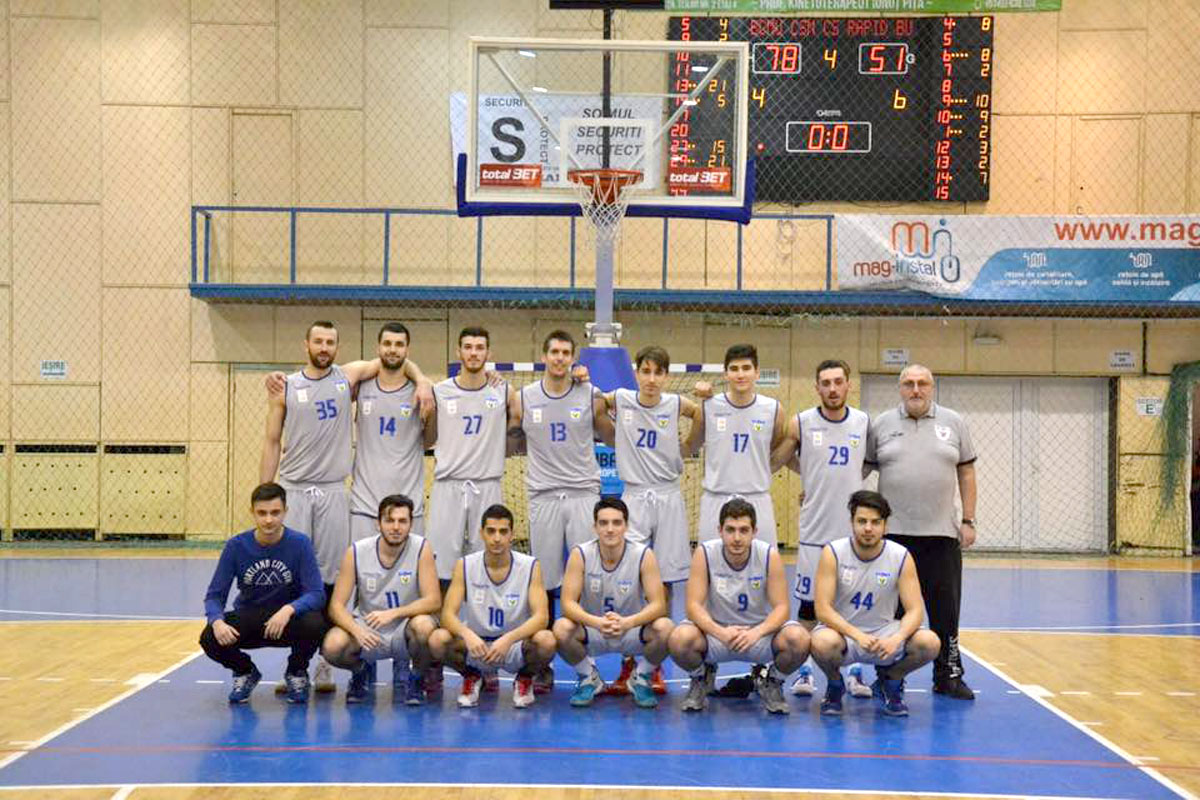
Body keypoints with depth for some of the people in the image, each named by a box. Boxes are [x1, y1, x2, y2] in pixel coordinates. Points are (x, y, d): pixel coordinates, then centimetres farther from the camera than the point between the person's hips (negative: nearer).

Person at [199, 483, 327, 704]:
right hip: (248, 619, 2)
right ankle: (245, 672, 9)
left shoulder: (300, 543, -14)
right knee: (210, 638, -27)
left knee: (314, 624, -34)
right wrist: (217, 621, -31)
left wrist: (288, 610, -39)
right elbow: (214, 595, -8)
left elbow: (316, 594, -19)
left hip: (288, 620, -1)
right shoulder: (236, 545, -10)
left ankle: (296, 672, 2)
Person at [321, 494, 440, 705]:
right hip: (366, 630, 1)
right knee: (333, 646, -29)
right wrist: (356, 630, -31)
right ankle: (362, 672, 10)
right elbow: (337, 606, -10)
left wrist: (393, 613, -32)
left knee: (424, 625, -35)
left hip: (404, 632, -1)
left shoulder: (421, 549, -13)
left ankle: (415, 678, -1)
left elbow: (433, 601, -17)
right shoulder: (356, 552, -10)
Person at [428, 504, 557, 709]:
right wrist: (467, 634, -37)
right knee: (438, 640, -29)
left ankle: (525, 679, 4)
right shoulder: (465, 565, -8)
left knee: (546, 641, -33)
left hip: (515, 647, -1)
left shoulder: (530, 566, -11)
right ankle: (471, 677, 6)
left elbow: (541, 616, -19)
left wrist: (508, 639, -37)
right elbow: (448, 614, -14)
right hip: (476, 646, 1)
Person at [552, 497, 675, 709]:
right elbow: (568, 603, -19)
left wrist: (627, 622, -39)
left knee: (665, 628, -30)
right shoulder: (580, 555, -15)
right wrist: (597, 622, -39)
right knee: (561, 628, -30)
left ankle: (641, 678, 2)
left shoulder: (644, 556, -16)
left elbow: (658, 605, -20)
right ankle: (589, 678, 1)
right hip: (592, 632, 0)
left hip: (632, 632, 0)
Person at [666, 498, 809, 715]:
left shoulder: (770, 555, -15)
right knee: (680, 638, -32)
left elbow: (781, 607, -15)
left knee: (799, 639, -30)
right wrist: (721, 632, -37)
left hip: (760, 631, 0)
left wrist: (756, 632, -34)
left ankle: (771, 682, 6)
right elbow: (694, 605, -18)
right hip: (716, 630, 0)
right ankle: (701, 678, 6)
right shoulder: (704, 554, -16)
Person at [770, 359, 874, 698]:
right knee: (809, 602, 5)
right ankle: (804, 670, 16)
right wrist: (815, 477, 6)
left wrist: (840, 480, 9)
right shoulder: (801, 423, -2)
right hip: (815, 528, -1)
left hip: (855, 528, 2)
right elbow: (773, 461, 7)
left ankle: (855, 670, 17)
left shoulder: (863, 422, 4)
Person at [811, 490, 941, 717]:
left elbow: (915, 610, -10)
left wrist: (896, 638, -31)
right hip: (843, 631, -2)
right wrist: (857, 635, -33)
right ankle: (835, 685, 1)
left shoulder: (901, 557, -8)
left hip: (883, 632, 2)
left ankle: (890, 681, 9)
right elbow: (822, 609, -18)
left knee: (930, 643, -25)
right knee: (823, 643, -37)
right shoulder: (833, 553, -14)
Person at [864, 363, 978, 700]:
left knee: (945, 610, 5)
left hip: (942, 533, 1)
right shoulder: (881, 425, 6)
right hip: (893, 532, 0)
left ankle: (948, 676, 17)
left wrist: (968, 521, 3)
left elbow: (966, 473, 8)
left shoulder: (953, 423, 8)